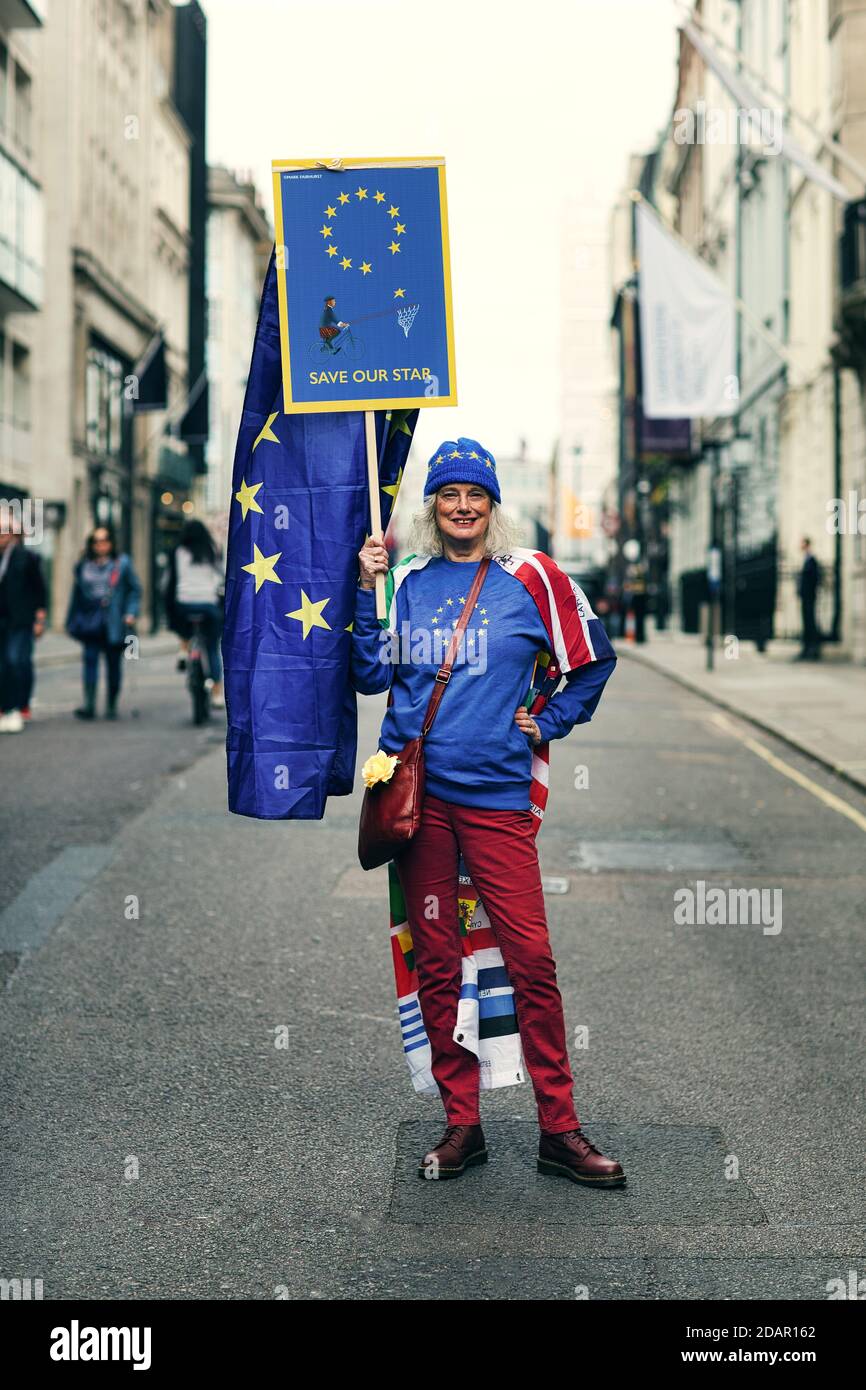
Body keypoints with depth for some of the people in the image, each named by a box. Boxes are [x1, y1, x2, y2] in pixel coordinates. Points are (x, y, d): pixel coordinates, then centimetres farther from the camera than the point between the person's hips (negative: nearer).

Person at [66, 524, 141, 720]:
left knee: (113, 663, 5)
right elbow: (77, 593, 16)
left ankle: (112, 705, 15)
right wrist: (72, 621, 13)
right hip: (90, 621, 2)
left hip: (114, 623, -2)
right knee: (89, 659, -11)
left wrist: (131, 612, -10)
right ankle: (89, 704, -16)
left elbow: (135, 589, 3)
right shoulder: (84, 565, 11)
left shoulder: (123, 563, 3)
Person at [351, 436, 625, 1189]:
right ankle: (461, 1124, 16)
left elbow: (596, 660, 14)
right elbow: (372, 676, 3)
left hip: (495, 793, -2)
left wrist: (547, 723, 7)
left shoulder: (530, 578, 4)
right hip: (418, 792, 2)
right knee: (436, 964, 5)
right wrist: (367, 591, -4)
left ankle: (559, 1130, 5)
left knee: (531, 958, -6)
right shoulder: (407, 583, 9)